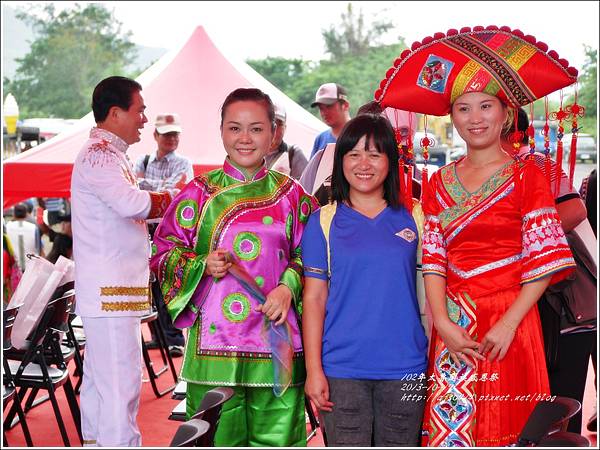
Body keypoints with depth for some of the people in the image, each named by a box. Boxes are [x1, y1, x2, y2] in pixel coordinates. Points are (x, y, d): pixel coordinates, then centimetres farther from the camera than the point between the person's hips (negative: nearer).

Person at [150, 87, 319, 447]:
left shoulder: (292, 195, 7)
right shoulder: (199, 193, 4)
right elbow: (162, 251, 8)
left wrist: (289, 286, -7)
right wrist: (201, 265, -9)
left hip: (276, 337, 1)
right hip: (215, 340, -1)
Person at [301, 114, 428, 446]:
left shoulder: (413, 218, 6)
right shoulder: (323, 222, 3)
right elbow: (314, 298, 1)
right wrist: (313, 369, -5)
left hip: (405, 367, 2)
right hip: (343, 369, -1)